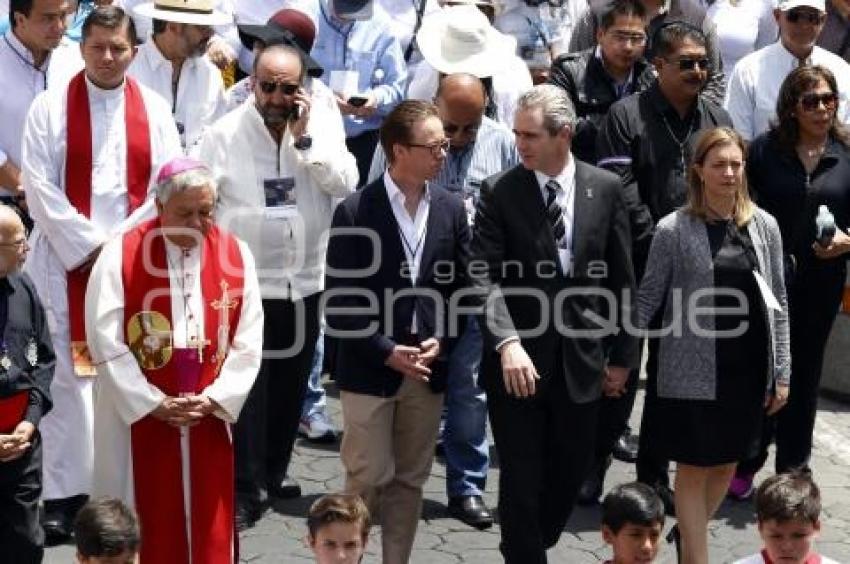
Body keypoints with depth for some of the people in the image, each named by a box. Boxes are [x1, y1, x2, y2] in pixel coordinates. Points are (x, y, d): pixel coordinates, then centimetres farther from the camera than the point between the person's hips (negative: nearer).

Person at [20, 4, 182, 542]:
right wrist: (88, 246, -10)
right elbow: (40, 186, -6)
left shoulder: (154, 109, 5)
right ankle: (63, 492, 2)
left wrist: (119, 244, -7)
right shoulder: (51, 107, -1)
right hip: (66, 260, -2)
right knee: (65, 373, -3)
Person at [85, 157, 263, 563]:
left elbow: (247, 341, 0)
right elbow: (105, 342, -11)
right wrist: (152, 402, -13)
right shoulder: (120, 256, -8)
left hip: (209, 421, 3)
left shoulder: (236, 256, 1)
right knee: (146, 531, 6)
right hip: (138, 419, -2)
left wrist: (215, 398, -10)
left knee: (209, 528, 10)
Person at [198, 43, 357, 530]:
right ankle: (246, 489, 7)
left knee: (291, 384, 16)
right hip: (245, 282, -3)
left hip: (307, 281, 3)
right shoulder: (225, 133, -7)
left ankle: (274, 470, 34)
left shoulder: (324, 123, 0)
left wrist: (304, 138, -18)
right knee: (247, 387, -3)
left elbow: (346, 184, -10)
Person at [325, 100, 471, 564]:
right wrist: (387, 351, -14)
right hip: (369, 368, -4)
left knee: (410, 479, 11)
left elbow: (461, 285, 9)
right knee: (369, 478, -1)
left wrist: (440, 340, -6)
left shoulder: (451, 209, 5)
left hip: (427, 366, 4)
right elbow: (340, 300, -9)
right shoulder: (354, 212, -9)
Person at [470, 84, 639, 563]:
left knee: (571, 472, 13)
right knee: (521, 478, 5)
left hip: (581, 360, 2)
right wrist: (508, 342, -26)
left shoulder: (606, 188, 1)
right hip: (518, 360, -2)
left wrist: (622, 356, 6)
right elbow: (486, 276, -12)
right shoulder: (499, 192, -5)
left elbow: (622, 279, 5)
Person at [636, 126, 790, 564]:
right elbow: (647, 300, -2)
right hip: (693, 372, -4)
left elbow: (777, 302, 7)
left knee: (726, 464, 15)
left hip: (748, 368, 4)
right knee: (694, 469, 3)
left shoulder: (764, 225, 3)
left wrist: (781, 372, 6)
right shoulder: (673, 229, -7)